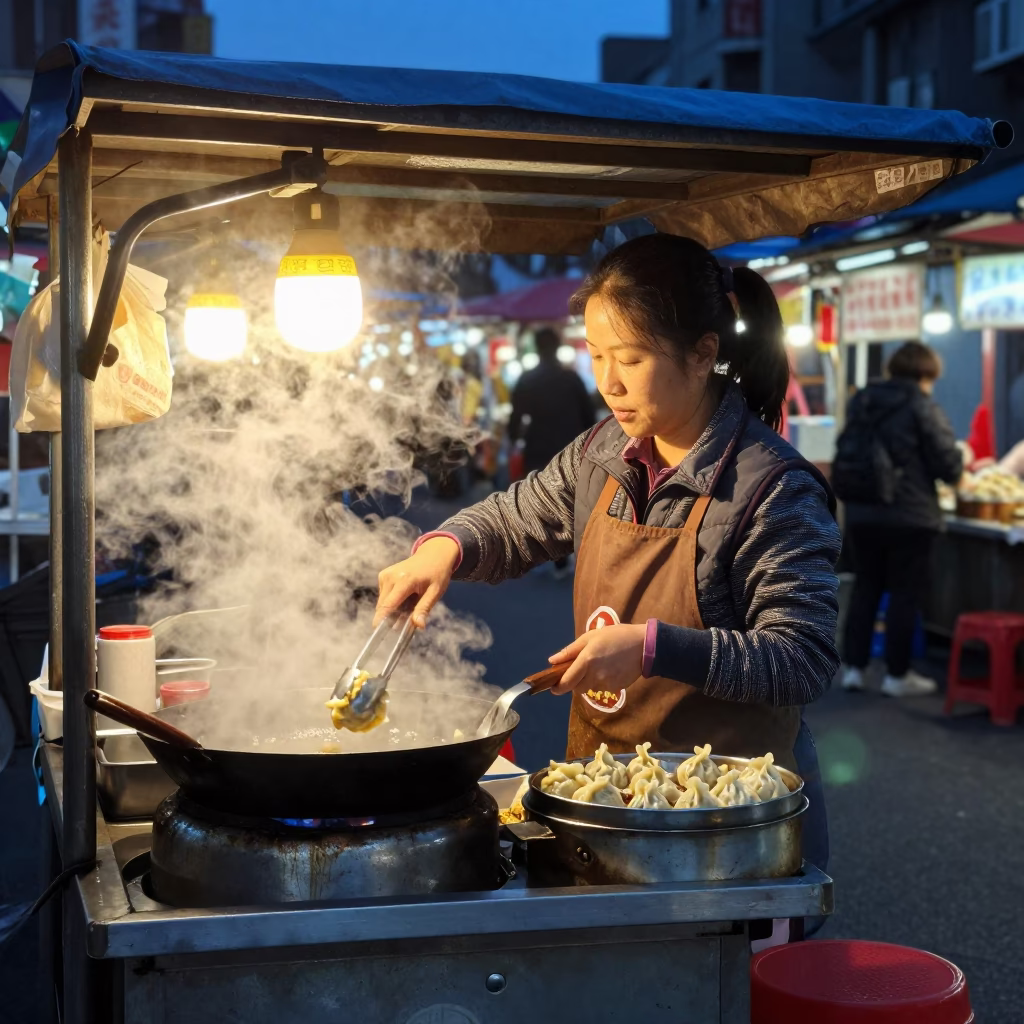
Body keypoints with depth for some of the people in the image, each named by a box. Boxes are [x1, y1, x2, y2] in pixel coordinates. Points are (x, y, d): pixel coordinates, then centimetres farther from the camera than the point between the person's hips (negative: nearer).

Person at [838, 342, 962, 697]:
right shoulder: (922, 407, -12)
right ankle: (897, 674, 10)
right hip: (909, 517, -6)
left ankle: (853, 667, 16)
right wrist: (961, 458, 10)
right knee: (905, 594, 5)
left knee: (865, 588, 15)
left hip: (861, 514, 6)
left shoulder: (861, 402, 8)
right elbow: (949, 465, -11)